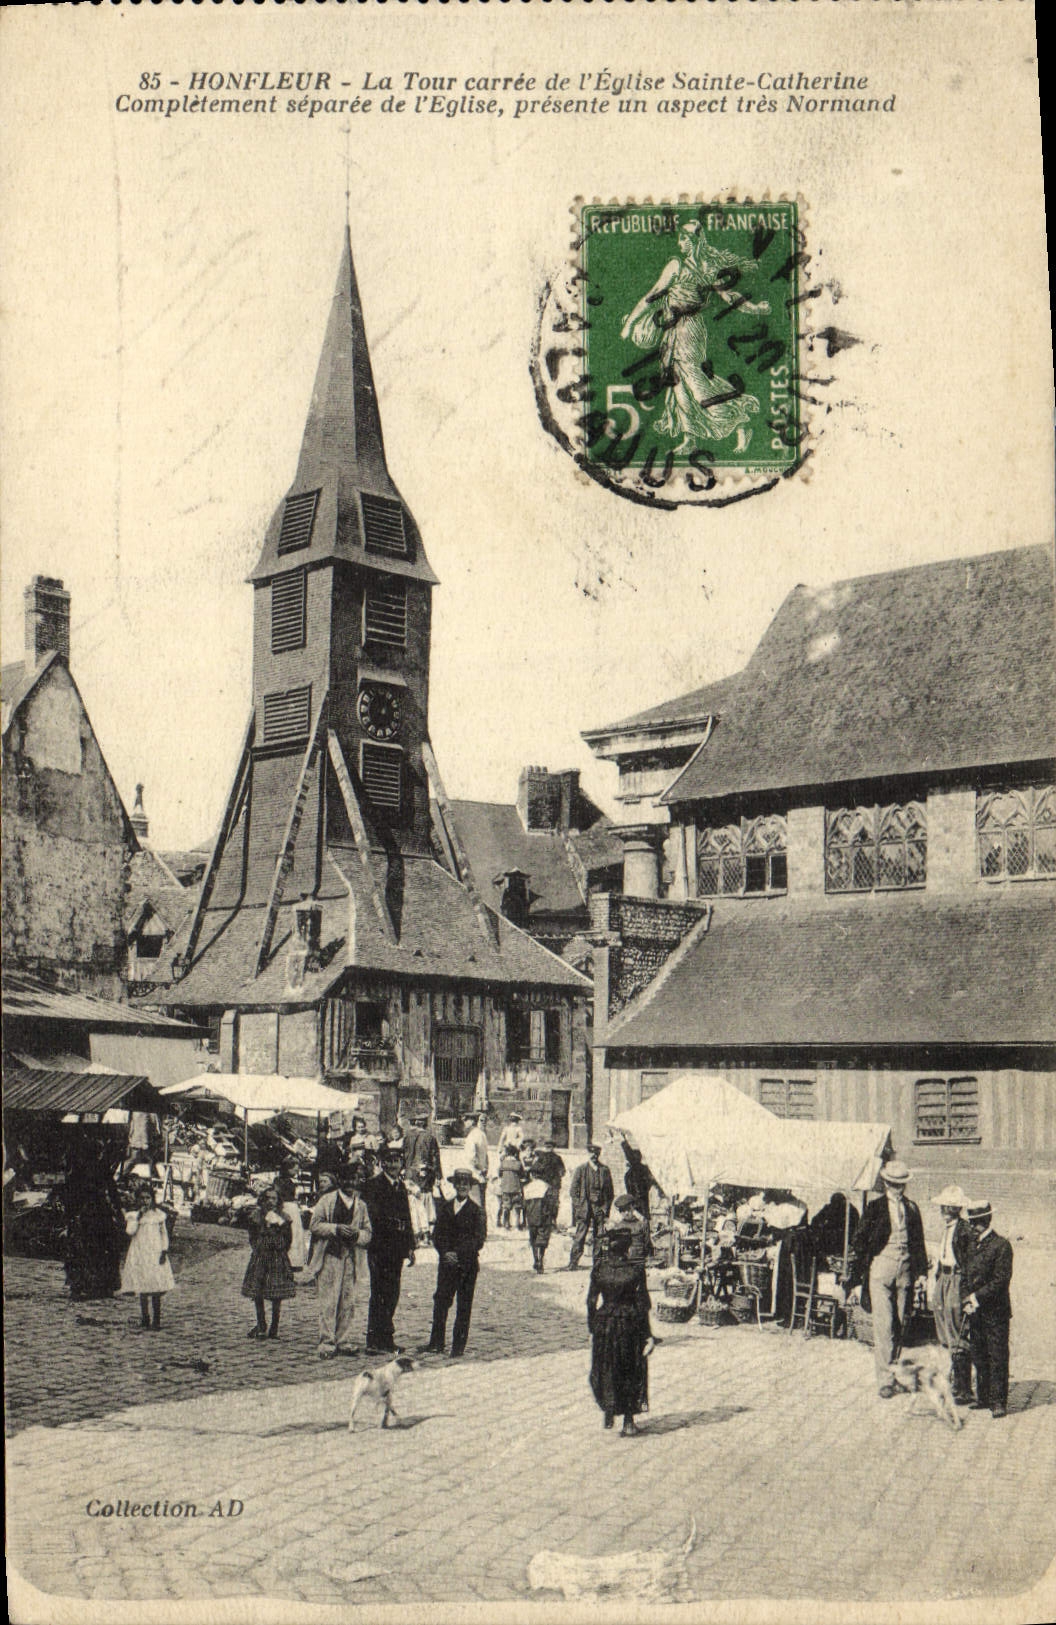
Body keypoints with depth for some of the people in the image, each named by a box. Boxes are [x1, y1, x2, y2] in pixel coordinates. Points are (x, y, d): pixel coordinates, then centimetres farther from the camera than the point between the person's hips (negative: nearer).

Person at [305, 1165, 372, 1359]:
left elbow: (368, 1233, 14)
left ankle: (344, 1342, 11)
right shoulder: (327, 1200, 4)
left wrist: (357, 1234, -8)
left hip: (351, 1257, 4)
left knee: (348, 1302, 4)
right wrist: (336, 1228, -14)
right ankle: (327, 1343, -5)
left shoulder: (361, 1205, 15)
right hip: (330, 1255, -4)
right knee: (329, 1301, -8)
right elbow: (314, 1224, -2)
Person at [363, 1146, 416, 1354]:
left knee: (392, 1295, 11)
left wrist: (410, 1246, 15)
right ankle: (377, 1342, -3)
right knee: (380, 1295, -7)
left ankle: (385, 1339, 18)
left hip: (397, 1249, 8)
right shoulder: (374, 1185, -7)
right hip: (380, 1248, -8)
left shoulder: (401, 1186, 17)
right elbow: (375, 1215, -18)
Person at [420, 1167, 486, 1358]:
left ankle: (458, 1347, 7)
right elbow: (437, 1234, 7)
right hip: (447, 1263, 3)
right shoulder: (444, 1207, 10)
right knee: (440, 1301, 0)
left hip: (467, 1265, -3)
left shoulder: (476, 1211, -1)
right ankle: (436, 1344, 8)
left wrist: (458, 1254, -16)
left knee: (463, 1307, 1)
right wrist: (445, 1252, -9)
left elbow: (478, 1241, -6)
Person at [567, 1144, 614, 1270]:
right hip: (584, 1207, -2)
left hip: (600, 1208, 2)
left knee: (599, 1238, -1)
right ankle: (573, 1263, 0)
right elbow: (573, 1190, 4)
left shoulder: (605, 1170, 9)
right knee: (579, 1236, -6)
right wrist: (579, 1206, -4)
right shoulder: (581, 1169, 4)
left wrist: (606, 1207, 4)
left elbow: (610, 1192, 14)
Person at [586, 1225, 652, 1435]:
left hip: (605, 1322, 1)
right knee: (631, 1371, 10)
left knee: (604, 1370, 17)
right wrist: (646, 1332, -2)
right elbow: (642, 1302, -8)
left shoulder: (599, 1266, -6)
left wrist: (591, 1325, 9)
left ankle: (609, 1410, 9)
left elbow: (592, 1299, -2)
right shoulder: (636, 1268, -10)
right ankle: (629, 1419, 10)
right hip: (630, 1322, -1)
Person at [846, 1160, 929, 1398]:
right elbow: (860, 1241, 1)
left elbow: (919, 1242, 16)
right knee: (884, 1325, -9)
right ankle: (885, 1380, -8)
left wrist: (921, 1271, 7)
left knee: (899, 1325, 6)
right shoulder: (875, 1208, 0)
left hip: (905, 1271, 3)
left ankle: (893, 1369, 18)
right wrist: (855, 1278, -2)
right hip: (881, 1269, -3)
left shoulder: (912, 1208, 10)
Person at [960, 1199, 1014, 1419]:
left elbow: (1001, 1280, -14)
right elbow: (964, 1277, 14)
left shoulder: (1001, 1245, -9)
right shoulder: (971, 1246, 12)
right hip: (975, 1312, 7)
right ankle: (984, 1397, 22)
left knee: (997, 1358, -2)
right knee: (979, 1357, 12)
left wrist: (976, 1298, -15)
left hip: (995, 1312, -7)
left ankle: (999, 1402, 3)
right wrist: (966, 1301, -1)